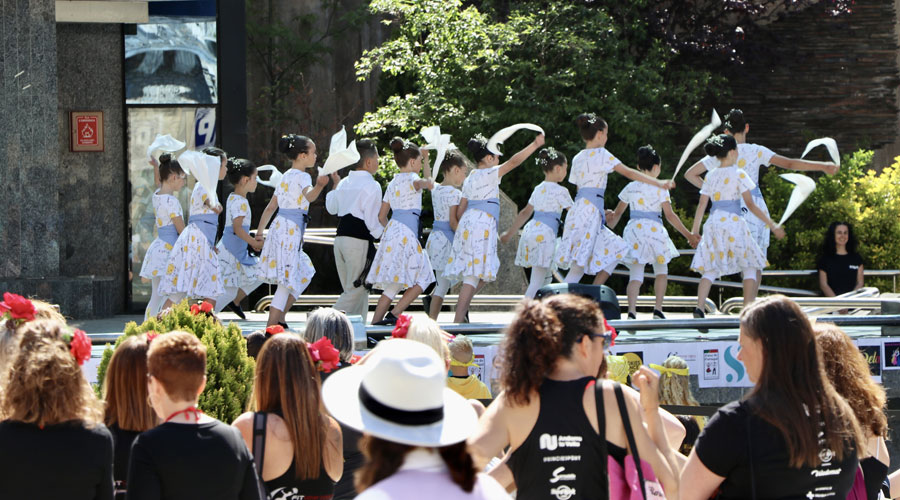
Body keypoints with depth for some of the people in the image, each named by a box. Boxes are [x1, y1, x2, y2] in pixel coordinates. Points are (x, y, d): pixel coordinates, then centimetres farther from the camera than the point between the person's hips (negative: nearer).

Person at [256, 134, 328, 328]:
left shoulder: (286, 176, 18)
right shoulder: (302, 176, -9)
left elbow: (271, 207, 21)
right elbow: (309, 196, -32)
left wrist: (260, 231, 26)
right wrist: (319, 186, -53)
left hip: (280, 227, 10)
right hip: (291, 230, -10)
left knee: (304, 274, 20)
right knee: (287, 282, -8)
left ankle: (279, 317, 18)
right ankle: (271, 327, -11)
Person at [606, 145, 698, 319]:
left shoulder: (630, 187, 9)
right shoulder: (660, 189, -3)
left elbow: (617, 214, 15)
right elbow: (670, 215, -8)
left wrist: (608, 229, 32)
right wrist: (688, 235, -5)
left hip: (634, 228, 3)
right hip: (654, 230, -3)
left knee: (635, 273, -2)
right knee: (661, 270, 17)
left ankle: (631, 311, -20)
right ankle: (658, 308, 9)